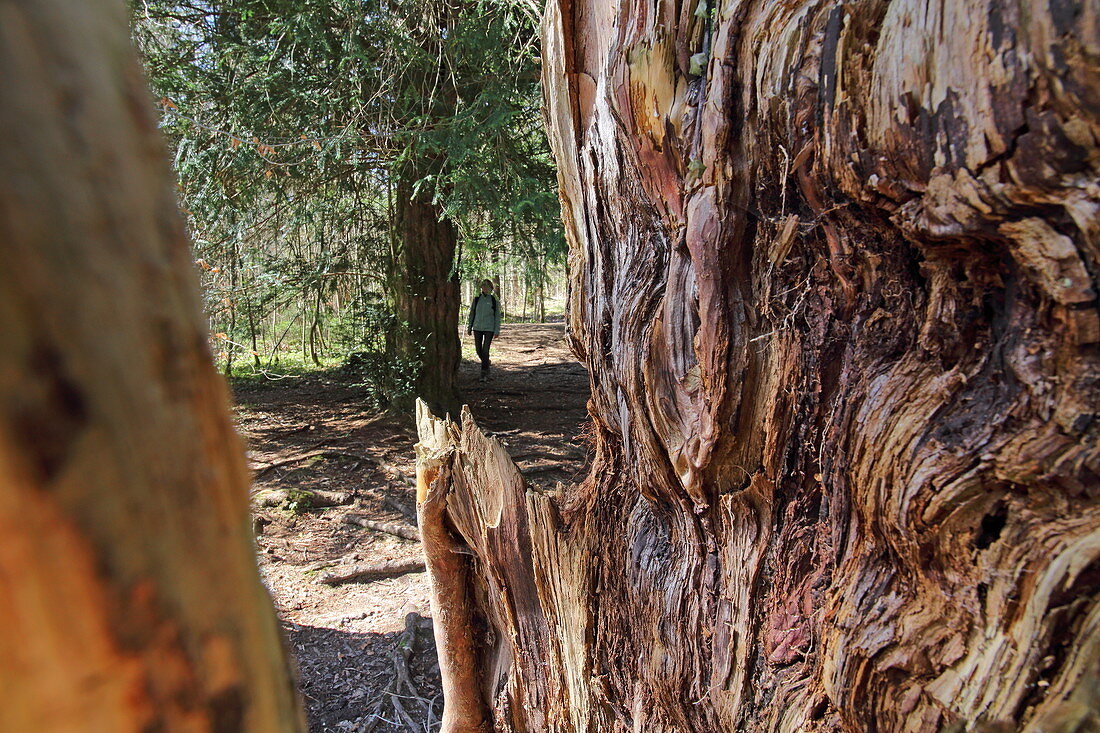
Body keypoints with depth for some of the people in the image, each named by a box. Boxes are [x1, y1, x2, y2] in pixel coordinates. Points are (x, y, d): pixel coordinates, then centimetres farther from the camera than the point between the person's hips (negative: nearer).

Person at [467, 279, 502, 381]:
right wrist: (469, 328, 10)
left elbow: (497, 316, 1)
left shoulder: (494, 301, -1)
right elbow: (472, 314, 12)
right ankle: (486, 363, 35)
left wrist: (497, 330, -4)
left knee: (485, 350, -8)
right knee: (478, 350, 6)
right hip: (477, 327, 3)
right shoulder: (476, 299, 5)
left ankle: (484, 374, 1)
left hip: (489, 328, -3)